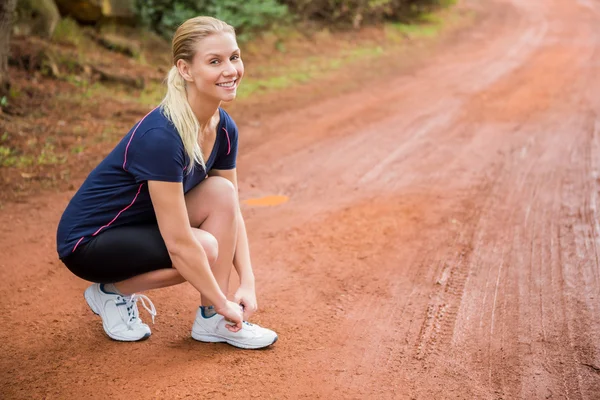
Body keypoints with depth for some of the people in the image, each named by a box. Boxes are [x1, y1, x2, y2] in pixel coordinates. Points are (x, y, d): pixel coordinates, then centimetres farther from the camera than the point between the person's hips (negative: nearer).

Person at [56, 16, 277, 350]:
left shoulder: (224, 128, -7)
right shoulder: (161, 135, -32)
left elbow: (231, 210, 0)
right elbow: (178, 242, -30)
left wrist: (248, 283, -10)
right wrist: (223, 303, -22)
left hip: (143, 223, 7)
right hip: (88, 241, -7)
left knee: (221, 193, -14)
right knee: (207, 248, -26)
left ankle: (211, 321, -6)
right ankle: (112, 291, 0)